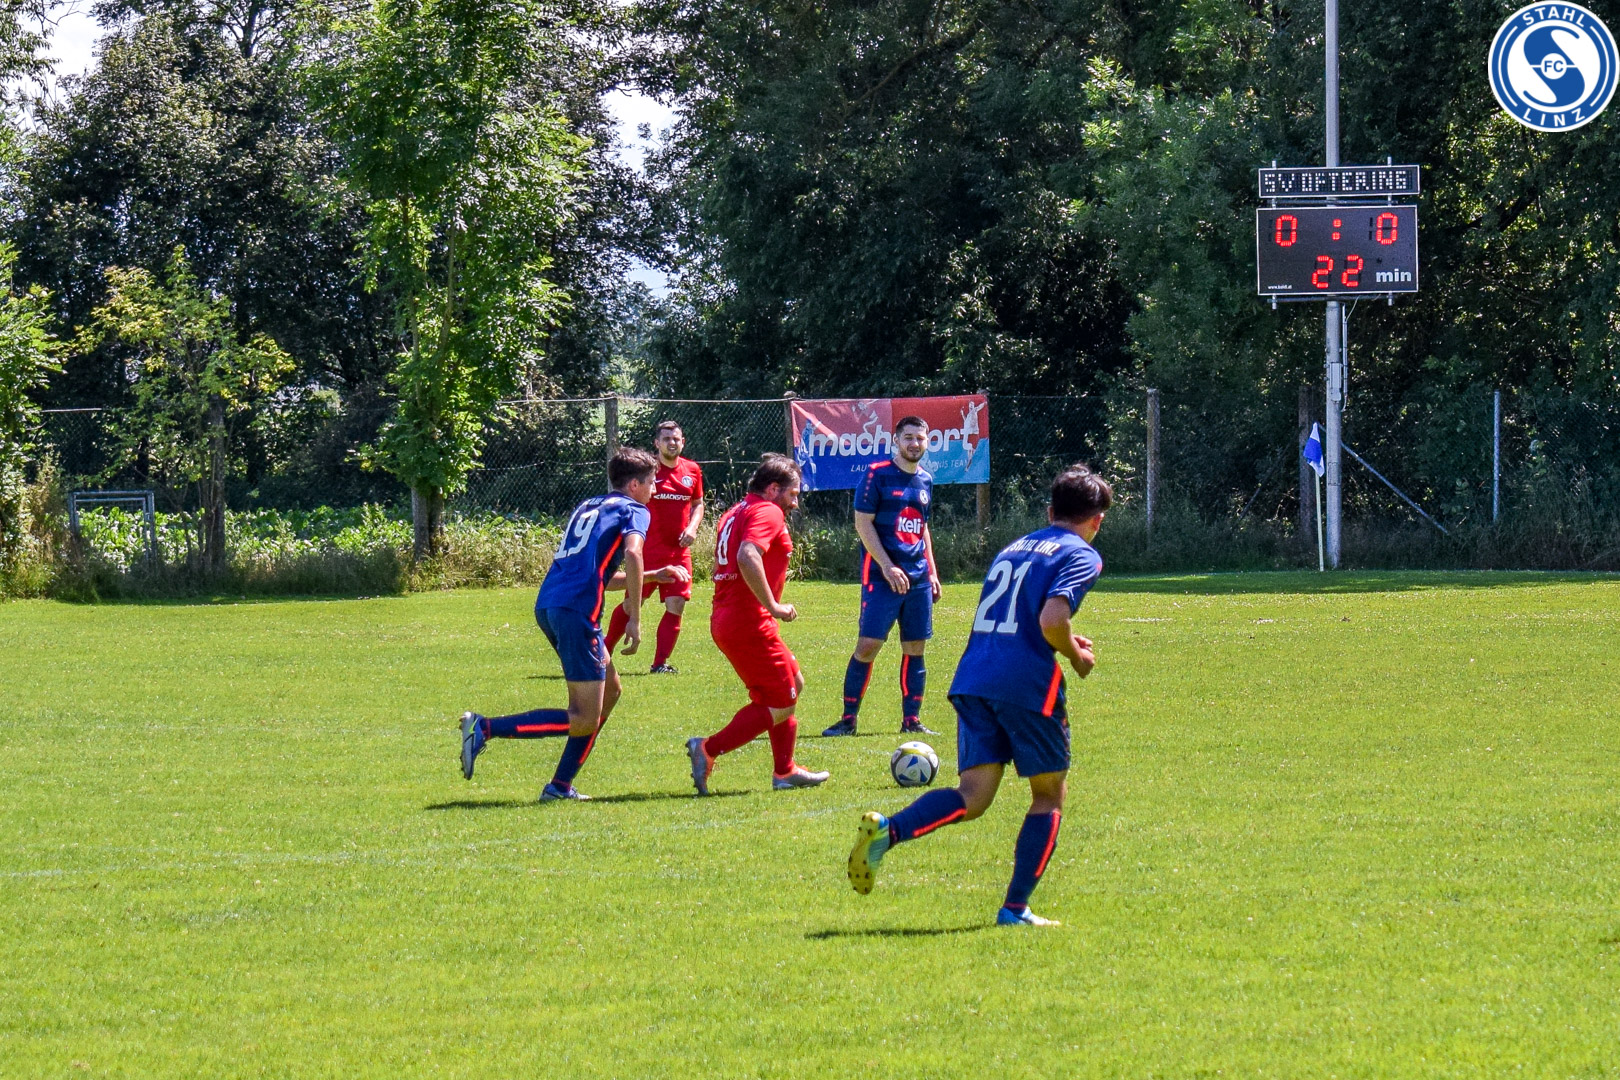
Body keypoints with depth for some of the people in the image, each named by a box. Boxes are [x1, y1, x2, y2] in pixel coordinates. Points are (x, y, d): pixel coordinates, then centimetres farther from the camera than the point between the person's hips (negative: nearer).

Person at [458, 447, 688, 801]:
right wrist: (634, 619, -15)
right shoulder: (633, 510, 4)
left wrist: (655, 576, 42)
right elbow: (632, 552, -18)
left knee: (609, 690, 22)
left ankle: (561, 786, 17)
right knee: (584, 721, -9)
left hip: (548, 604, 9)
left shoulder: (589, 507, 28)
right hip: (576, 610, -9)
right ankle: (485, 728, -18)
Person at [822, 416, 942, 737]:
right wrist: (887, 567, -16)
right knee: (868, 644, -9)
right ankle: (848, 719, -3)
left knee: (915, 648, 5)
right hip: (882, 576, -6)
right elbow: (863, 523, -8)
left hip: (918, 578, 6)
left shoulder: (925, 480, 15)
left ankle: (911, 720, 11)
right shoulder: (877, 475, -5)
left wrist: (931, 572, 18)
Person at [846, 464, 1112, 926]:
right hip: (1028, 683, -6)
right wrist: (1076, 656, 3)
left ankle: (887, 830, -27)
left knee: (973, 795, 0)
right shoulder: (1081, 556, 0)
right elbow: (1052, 620, -15)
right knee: (1049, 796, 12)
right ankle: (1015, 908, 6)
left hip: (973, 679, 6)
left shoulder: (1012, 549, 24)